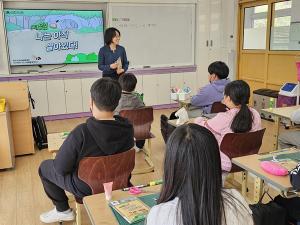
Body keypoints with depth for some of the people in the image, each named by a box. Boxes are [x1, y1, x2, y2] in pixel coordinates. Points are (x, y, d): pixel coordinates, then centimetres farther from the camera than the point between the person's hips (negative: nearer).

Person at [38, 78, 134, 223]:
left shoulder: (81, 133, -35)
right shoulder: (127, 128, -18)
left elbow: (60, 168, -22)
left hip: (87, 187, -5)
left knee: (44, 167, 17)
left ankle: (63, 211, 25)